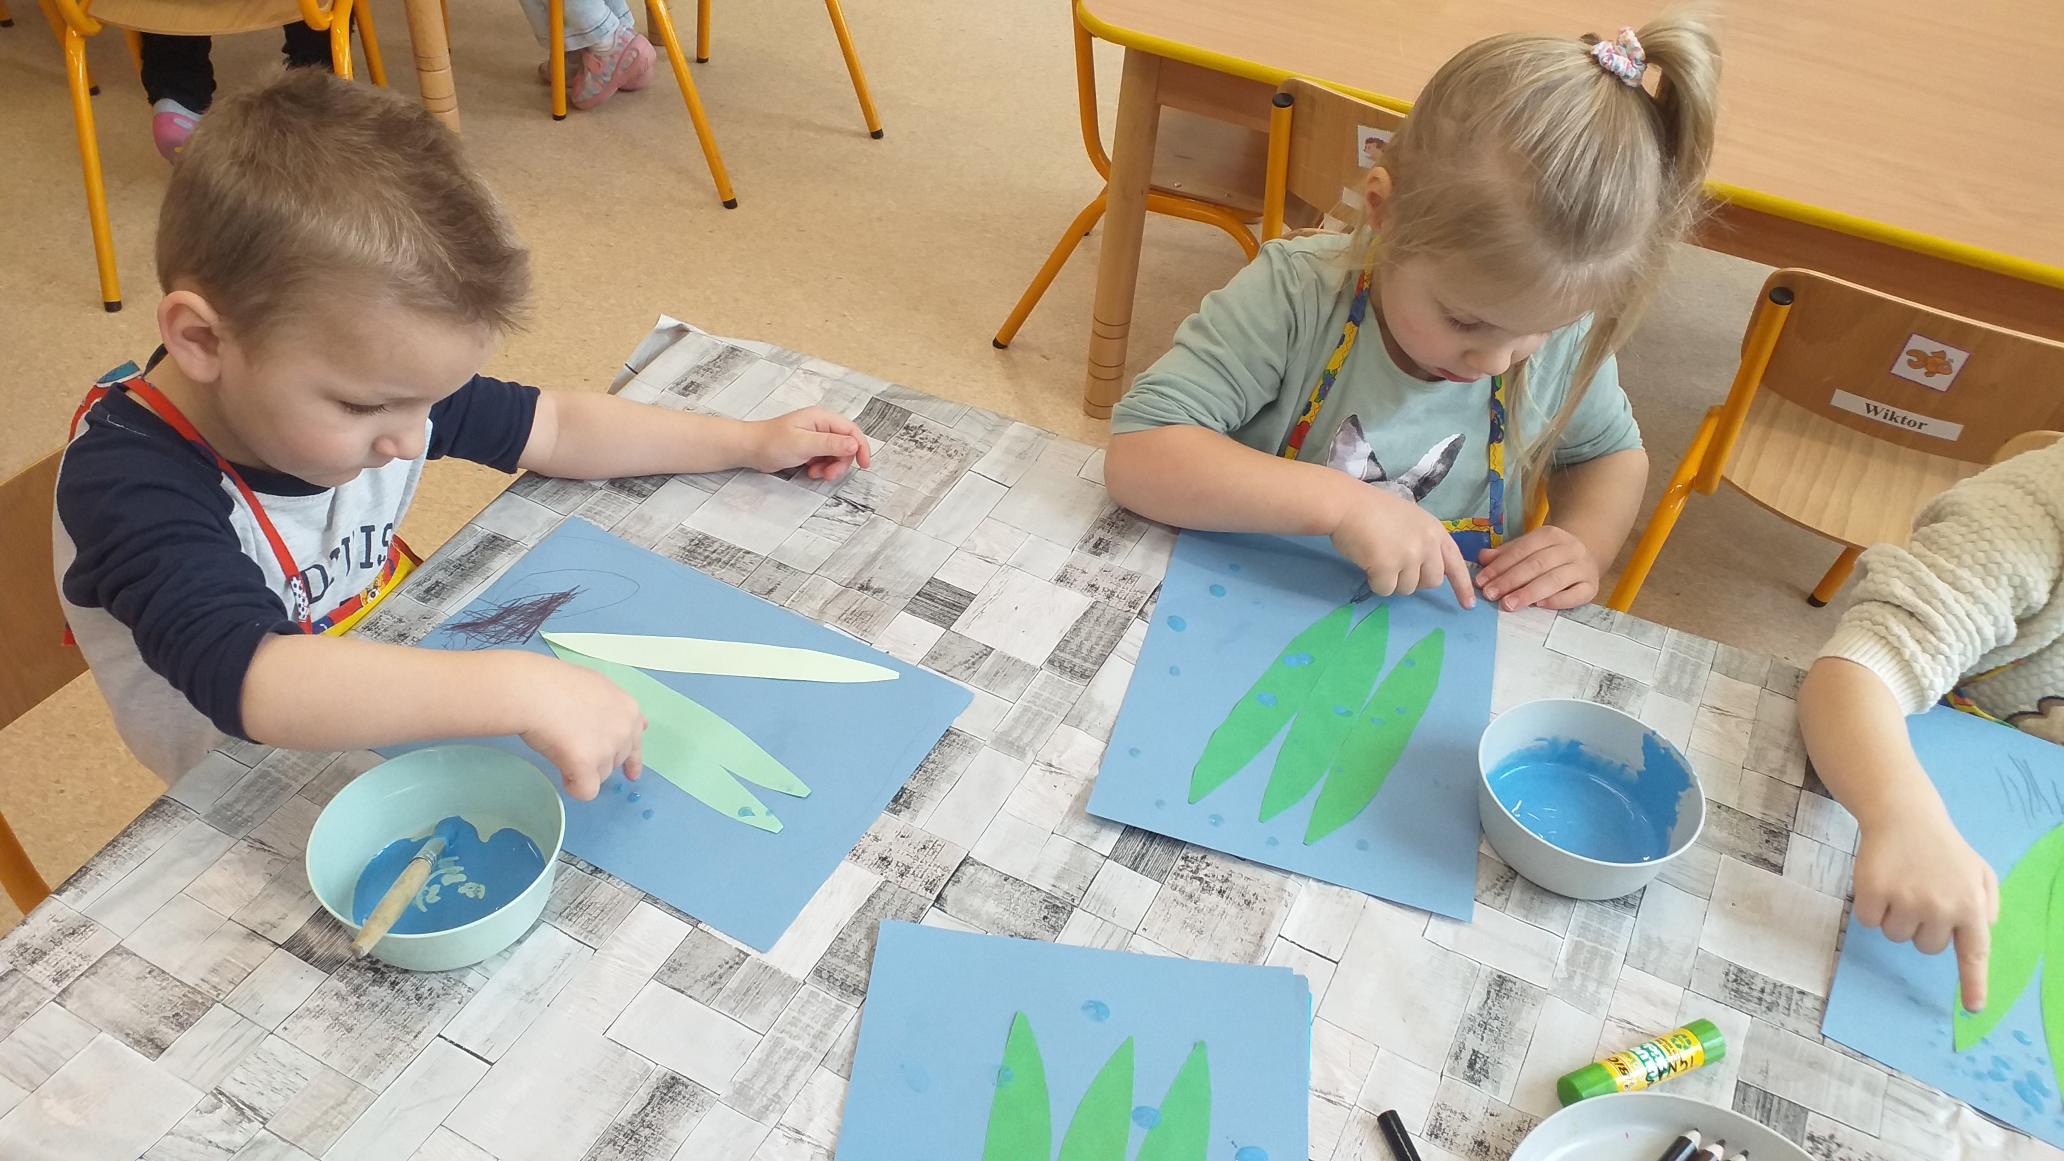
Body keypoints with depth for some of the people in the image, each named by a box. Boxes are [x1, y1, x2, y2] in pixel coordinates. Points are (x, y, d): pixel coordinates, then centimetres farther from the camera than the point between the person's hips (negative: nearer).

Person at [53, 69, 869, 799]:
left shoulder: (367, 381, -11)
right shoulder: (129, 484, -29)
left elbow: (554, 428, 4)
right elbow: (253, 681, -46)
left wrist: (753, 443, 4)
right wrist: (517, 690, -55)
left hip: (411, 703, 6)